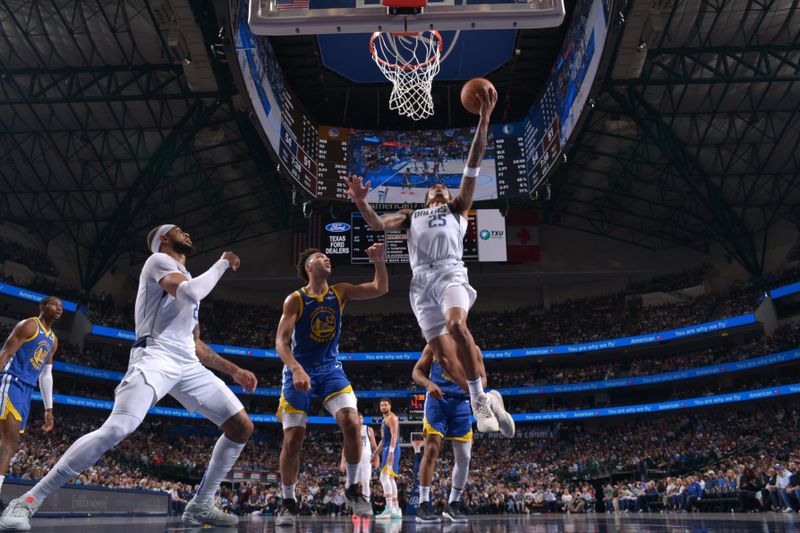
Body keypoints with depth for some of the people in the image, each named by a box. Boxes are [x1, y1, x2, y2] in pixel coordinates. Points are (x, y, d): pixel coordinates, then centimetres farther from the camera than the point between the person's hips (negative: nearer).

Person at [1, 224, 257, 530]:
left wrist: (234, 371, 24)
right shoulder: (159, 259, 5)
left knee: (242, 427, 0)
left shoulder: (188, 283, 29)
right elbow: (190, 293, -18)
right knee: (116, 430, -28)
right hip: (154, 358, -8)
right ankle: (28, 501, -15)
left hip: (188, 365, 8)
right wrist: (222, 263, -3)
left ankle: (200, 506, 9)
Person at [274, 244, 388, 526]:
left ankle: (353, 488, 1)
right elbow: (281, 341, -17)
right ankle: (289, 502, 15)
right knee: (292, 439, -4)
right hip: (299, 371, -2)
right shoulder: (295, 300, -9)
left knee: (351, 423, -19)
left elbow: (380, 289, -4)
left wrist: (378, 260, -19)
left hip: (330, 368, 2)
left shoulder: (340, 292, 2)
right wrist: (296, 369, -34)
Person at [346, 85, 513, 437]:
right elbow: (377, 225, 15)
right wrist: (361, 202, -5)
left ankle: (479, 399, -20)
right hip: (421, 281, 3)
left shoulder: (457, 208, 26)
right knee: (444, 356, -7)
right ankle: (485, 400, 9)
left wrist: (484, 121, 5)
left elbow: (473, 166, 15)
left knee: (456, 324, -32)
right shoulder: (411, 216, 32)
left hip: (450, 272, -2)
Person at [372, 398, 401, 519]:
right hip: (387, 449, 10)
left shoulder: (392, 418, -7)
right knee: (390, 479, 9)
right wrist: (374, 454, 26)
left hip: (392, 449, -10)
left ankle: (389, 508, -24)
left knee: (384, 477, -18)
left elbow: (394, 435, -19)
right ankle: (396, 509, 11)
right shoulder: (384, 420, 23)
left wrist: (391, 452, -29)